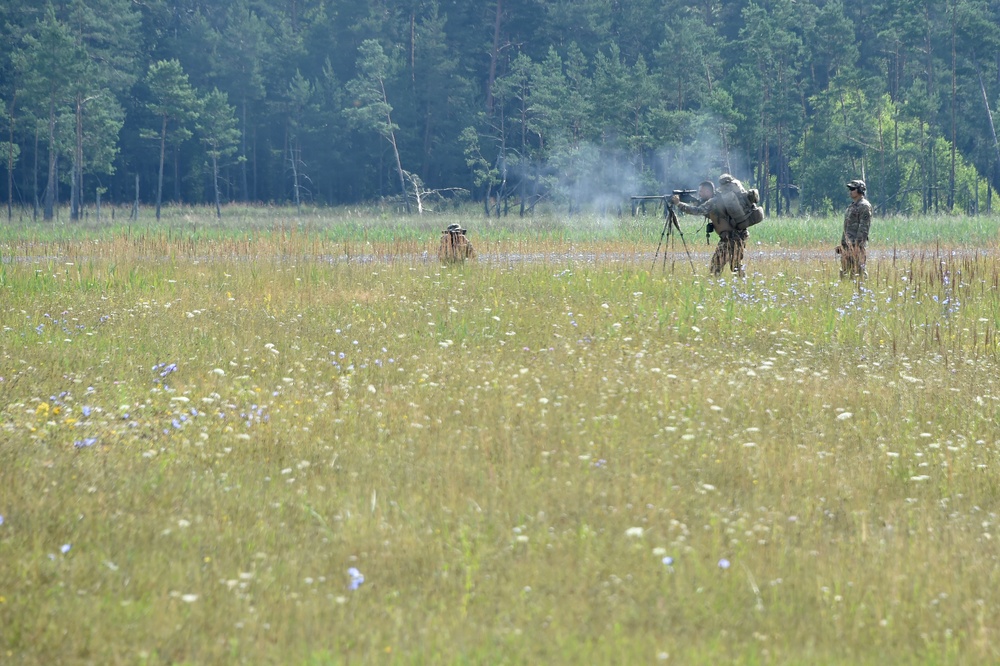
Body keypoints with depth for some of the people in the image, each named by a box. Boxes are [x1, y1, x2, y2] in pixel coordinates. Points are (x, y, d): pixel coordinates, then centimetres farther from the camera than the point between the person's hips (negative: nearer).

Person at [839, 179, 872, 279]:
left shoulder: (864, 206, -9)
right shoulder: (852, 206, 21)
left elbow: (864, 227, -16)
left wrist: (858, 244, -22)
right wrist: (842, 243, 20)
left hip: (857, 244, -10)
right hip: (847, 245, 10)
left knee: (858, 271, -11)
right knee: (844, 272, 8)